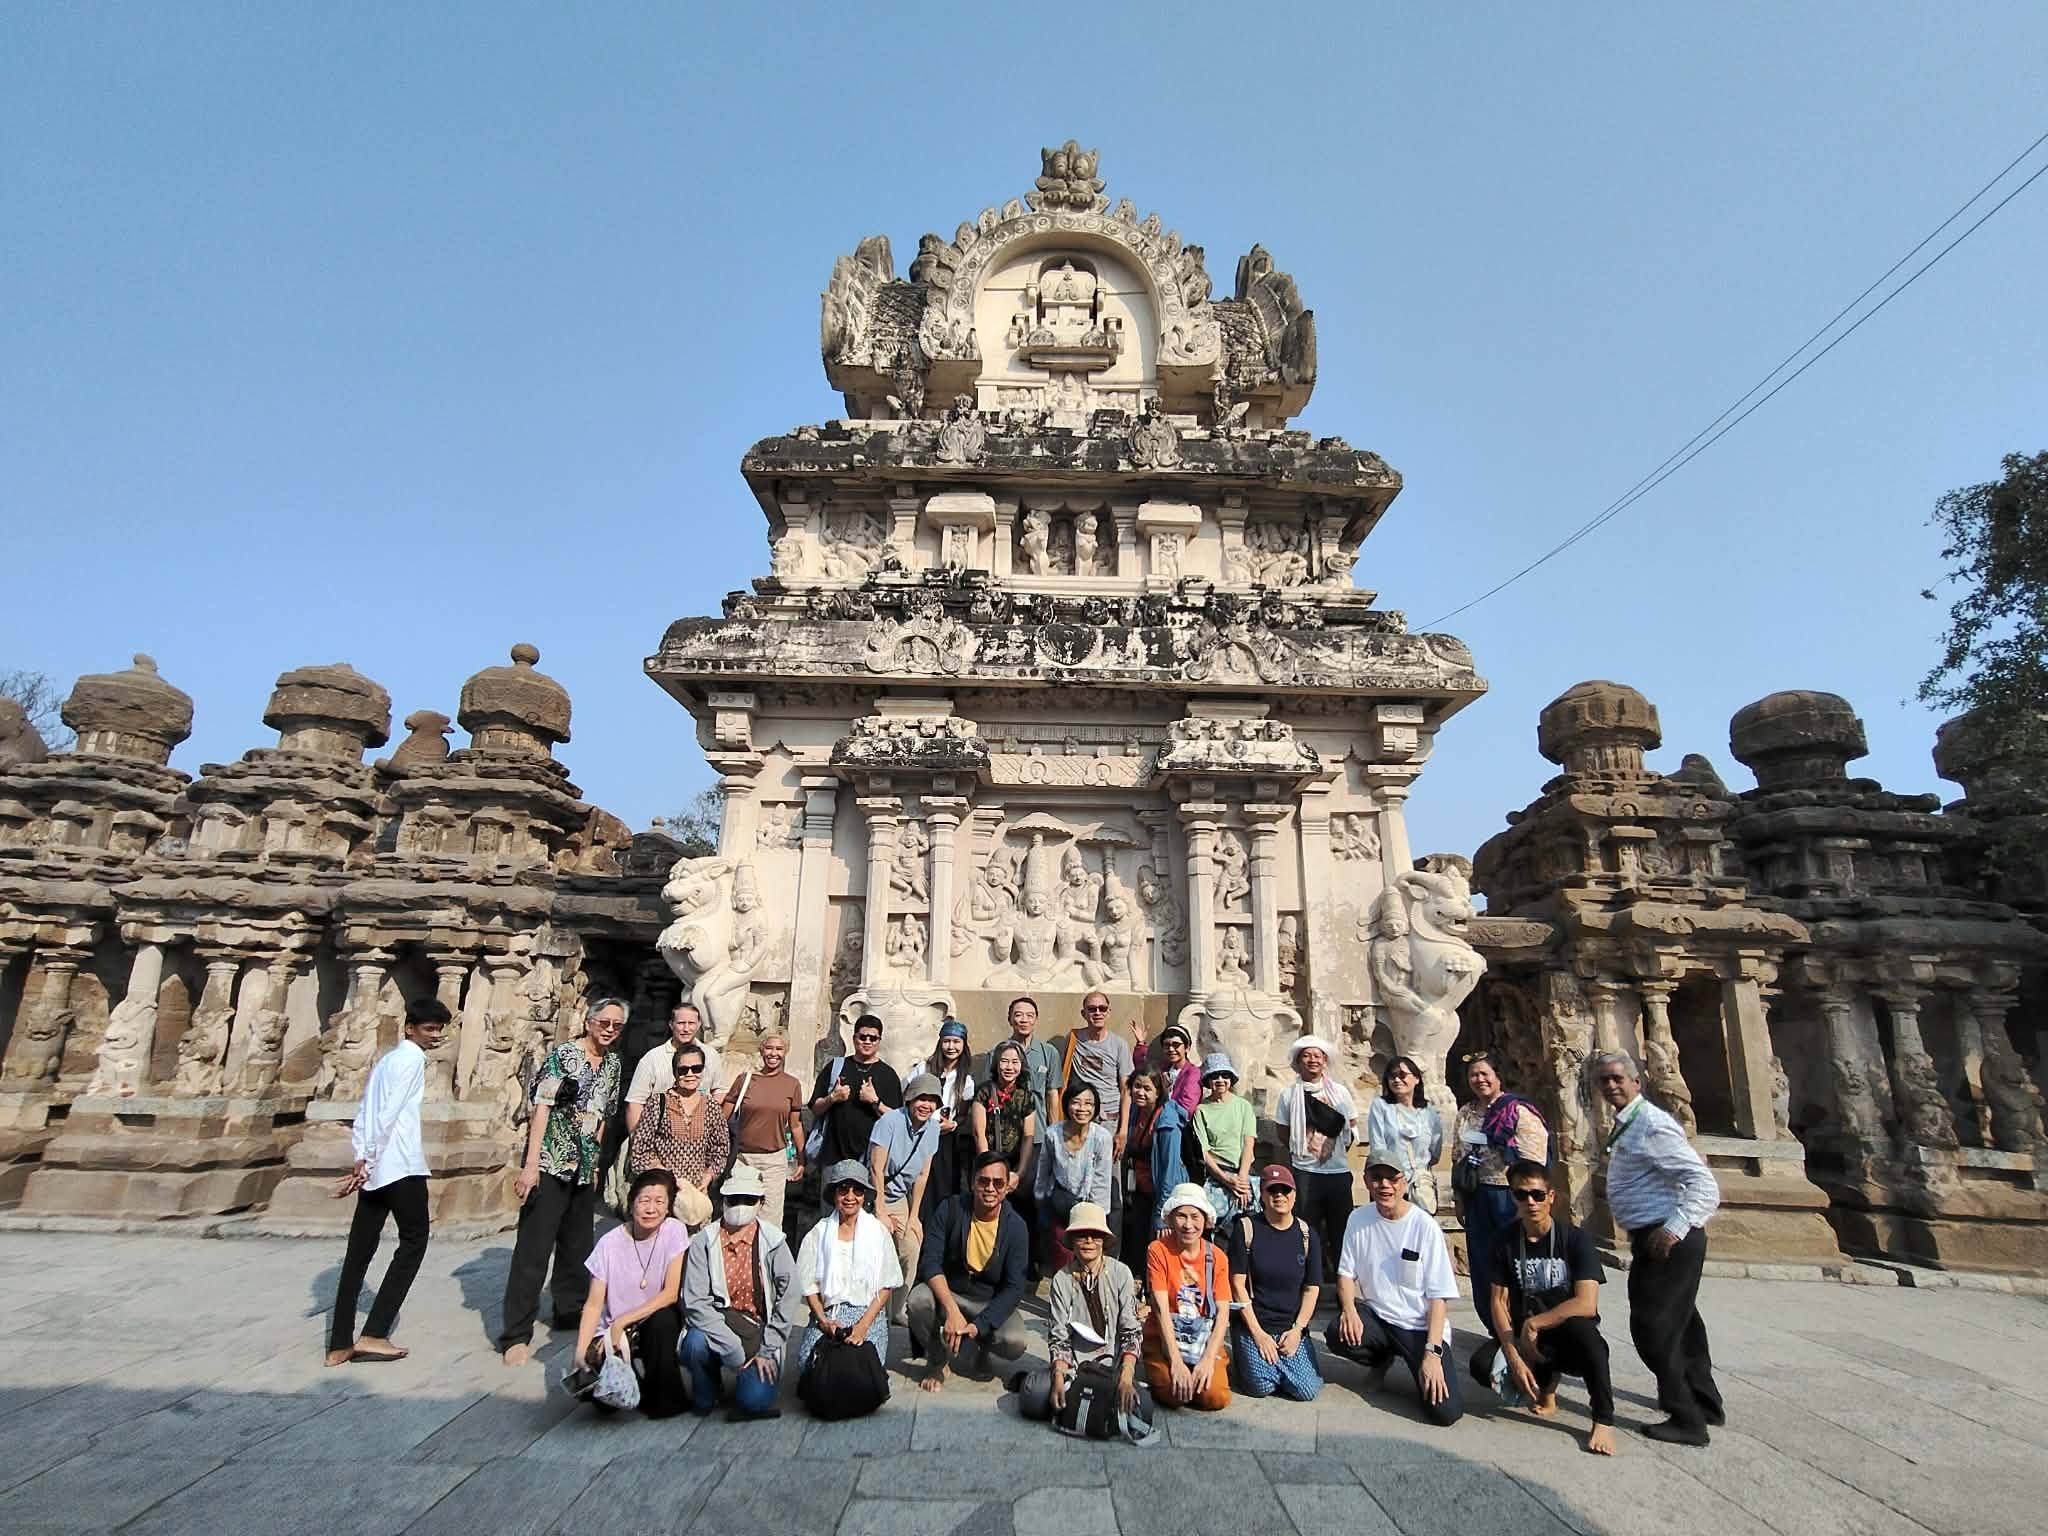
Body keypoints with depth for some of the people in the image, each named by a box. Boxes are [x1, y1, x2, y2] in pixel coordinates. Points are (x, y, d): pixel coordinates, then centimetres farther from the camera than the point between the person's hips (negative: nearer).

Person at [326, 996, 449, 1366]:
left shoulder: (388, 1058, 21)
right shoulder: (412, 1057, -7)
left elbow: (364, 1115, 16)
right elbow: (389, 1113, -16)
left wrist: (362, 1159, 7)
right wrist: (368, 1160, -10)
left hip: (375, 1167, 9)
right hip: (400, 1166, -9)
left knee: (359, 1251, 10)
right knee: (414, 1242, 2)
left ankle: (340, 1344, 13)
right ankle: (373, 1334, -1)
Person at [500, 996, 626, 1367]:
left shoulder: (613, 1063, 7)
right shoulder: (563, 1054, -12)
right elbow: (542, 1107, -17)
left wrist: (595, 1161, 14)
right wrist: (531, 1164, -21)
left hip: (584, 1166, 7)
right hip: (550, 1163, -6)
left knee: (578, 1244, 16)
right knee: (534, 1247, -4)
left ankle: (571, 1311, 32)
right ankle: (516, 1334, 5)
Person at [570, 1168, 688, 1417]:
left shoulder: (674, 1231, -12)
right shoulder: (610, 1243, -9)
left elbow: (671, 1293, -14)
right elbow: (594, 1305, -7)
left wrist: (622, 1323, -18)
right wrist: (580, 1353, -20)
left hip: (659, 1325, 0)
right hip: (614, 1331, 0)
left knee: (663, 1318, -33)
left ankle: (665, 1399, -10)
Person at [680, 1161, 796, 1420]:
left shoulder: (773, 1241, -6)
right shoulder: (704, 1242, -8)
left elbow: (786, 1299, -6)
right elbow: (695, 1303, -15)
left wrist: (767, 1350, -11)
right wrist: (733, 1350, -21)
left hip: (758, 1328, 0)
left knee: (755, 1399, -22)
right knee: (695, 1344, -32)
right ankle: (705, 1396, 2)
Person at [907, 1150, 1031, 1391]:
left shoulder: (1015, 1227, -14)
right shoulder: (950, 1209, -14)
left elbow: (1013, 1288, -14)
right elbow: (930, 1261, -20)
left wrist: (978, 1325, -28)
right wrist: (952, 1310, -35)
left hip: (992, 1302, 0)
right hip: (946, 1291, 0)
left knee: (1015, 1343, -28)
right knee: (918, 1299, -32)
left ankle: (983, 1346, 11)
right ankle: (937, 1361, -1)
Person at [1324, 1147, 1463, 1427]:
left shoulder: (1425, 1226, -13)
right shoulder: (1359, 1219, -2)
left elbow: (1439, 1296, -12)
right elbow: (1346, 1272, 4)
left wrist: (1432, 1352, -19)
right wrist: (1349, 1309, -16)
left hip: (1421, 1327, -3)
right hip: (1376, 1316, 3)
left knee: (1445, 1411, -21)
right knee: (1336, 1334, -27)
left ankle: (1421, 1366, 14)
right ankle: (1382, 1360, 8)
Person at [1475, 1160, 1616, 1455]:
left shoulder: (1575, 1238, -12)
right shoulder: (1506, 1241, -2)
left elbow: (1586, 1305, -22)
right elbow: (1498, 1302, -5)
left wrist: (1533, 1324, -20)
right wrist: (1514, 1358, -18)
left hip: (1567, 1339, -3)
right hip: (1525, 1337, 3)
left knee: (1580, 1326, -38)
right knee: (1482, 1366, -25)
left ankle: (1603, 1419, -18)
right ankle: (1546, 1382, 6)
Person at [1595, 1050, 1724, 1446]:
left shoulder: (1653, 1126, -19)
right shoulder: (1626, 1127, 10)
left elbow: (1703, 1183, -25)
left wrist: (1673, 1229, -32)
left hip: (1667, 1241, -10)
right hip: (1652, 1239, 10)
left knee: (1653, 1327, -4)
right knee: (1680, 1323, 23)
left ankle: (1687, 1420, 9)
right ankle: (1705, 1404, 40)